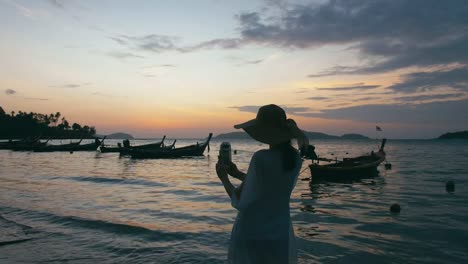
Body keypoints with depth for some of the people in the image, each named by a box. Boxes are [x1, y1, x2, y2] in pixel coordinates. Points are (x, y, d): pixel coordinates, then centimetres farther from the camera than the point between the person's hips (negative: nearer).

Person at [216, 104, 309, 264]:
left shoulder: (261, 159, -24)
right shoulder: (295, 157, -3)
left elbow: (241, 203, -17)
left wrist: (224, 179, -3)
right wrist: (238, 174, 11)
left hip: (251, 234, -5)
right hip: (280, 233, 6)